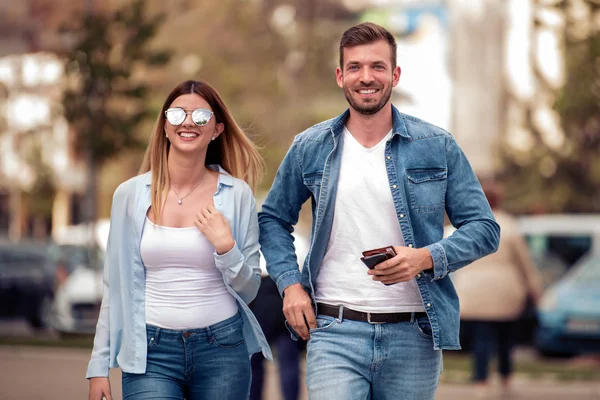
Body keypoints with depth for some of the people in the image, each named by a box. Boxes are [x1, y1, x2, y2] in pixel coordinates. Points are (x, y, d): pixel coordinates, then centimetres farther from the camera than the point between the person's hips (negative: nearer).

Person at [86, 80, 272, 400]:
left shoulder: (237, 195, 1)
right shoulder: (130, 194, 2)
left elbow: (248, 290, 6)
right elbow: (115, 286, 8)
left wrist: (225, 247, -12)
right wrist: (99, 366, 6)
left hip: (221, 349, 1)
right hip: (150, 351, 0)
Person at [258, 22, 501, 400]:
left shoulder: (438, 147, 2)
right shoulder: (310, 148, 6)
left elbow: (483, 228, 2)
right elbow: (273, 219, 17)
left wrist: (426, 258, -15)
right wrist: (289, 283, 2)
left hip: (413, 336, 0)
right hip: (335, 330, 0)